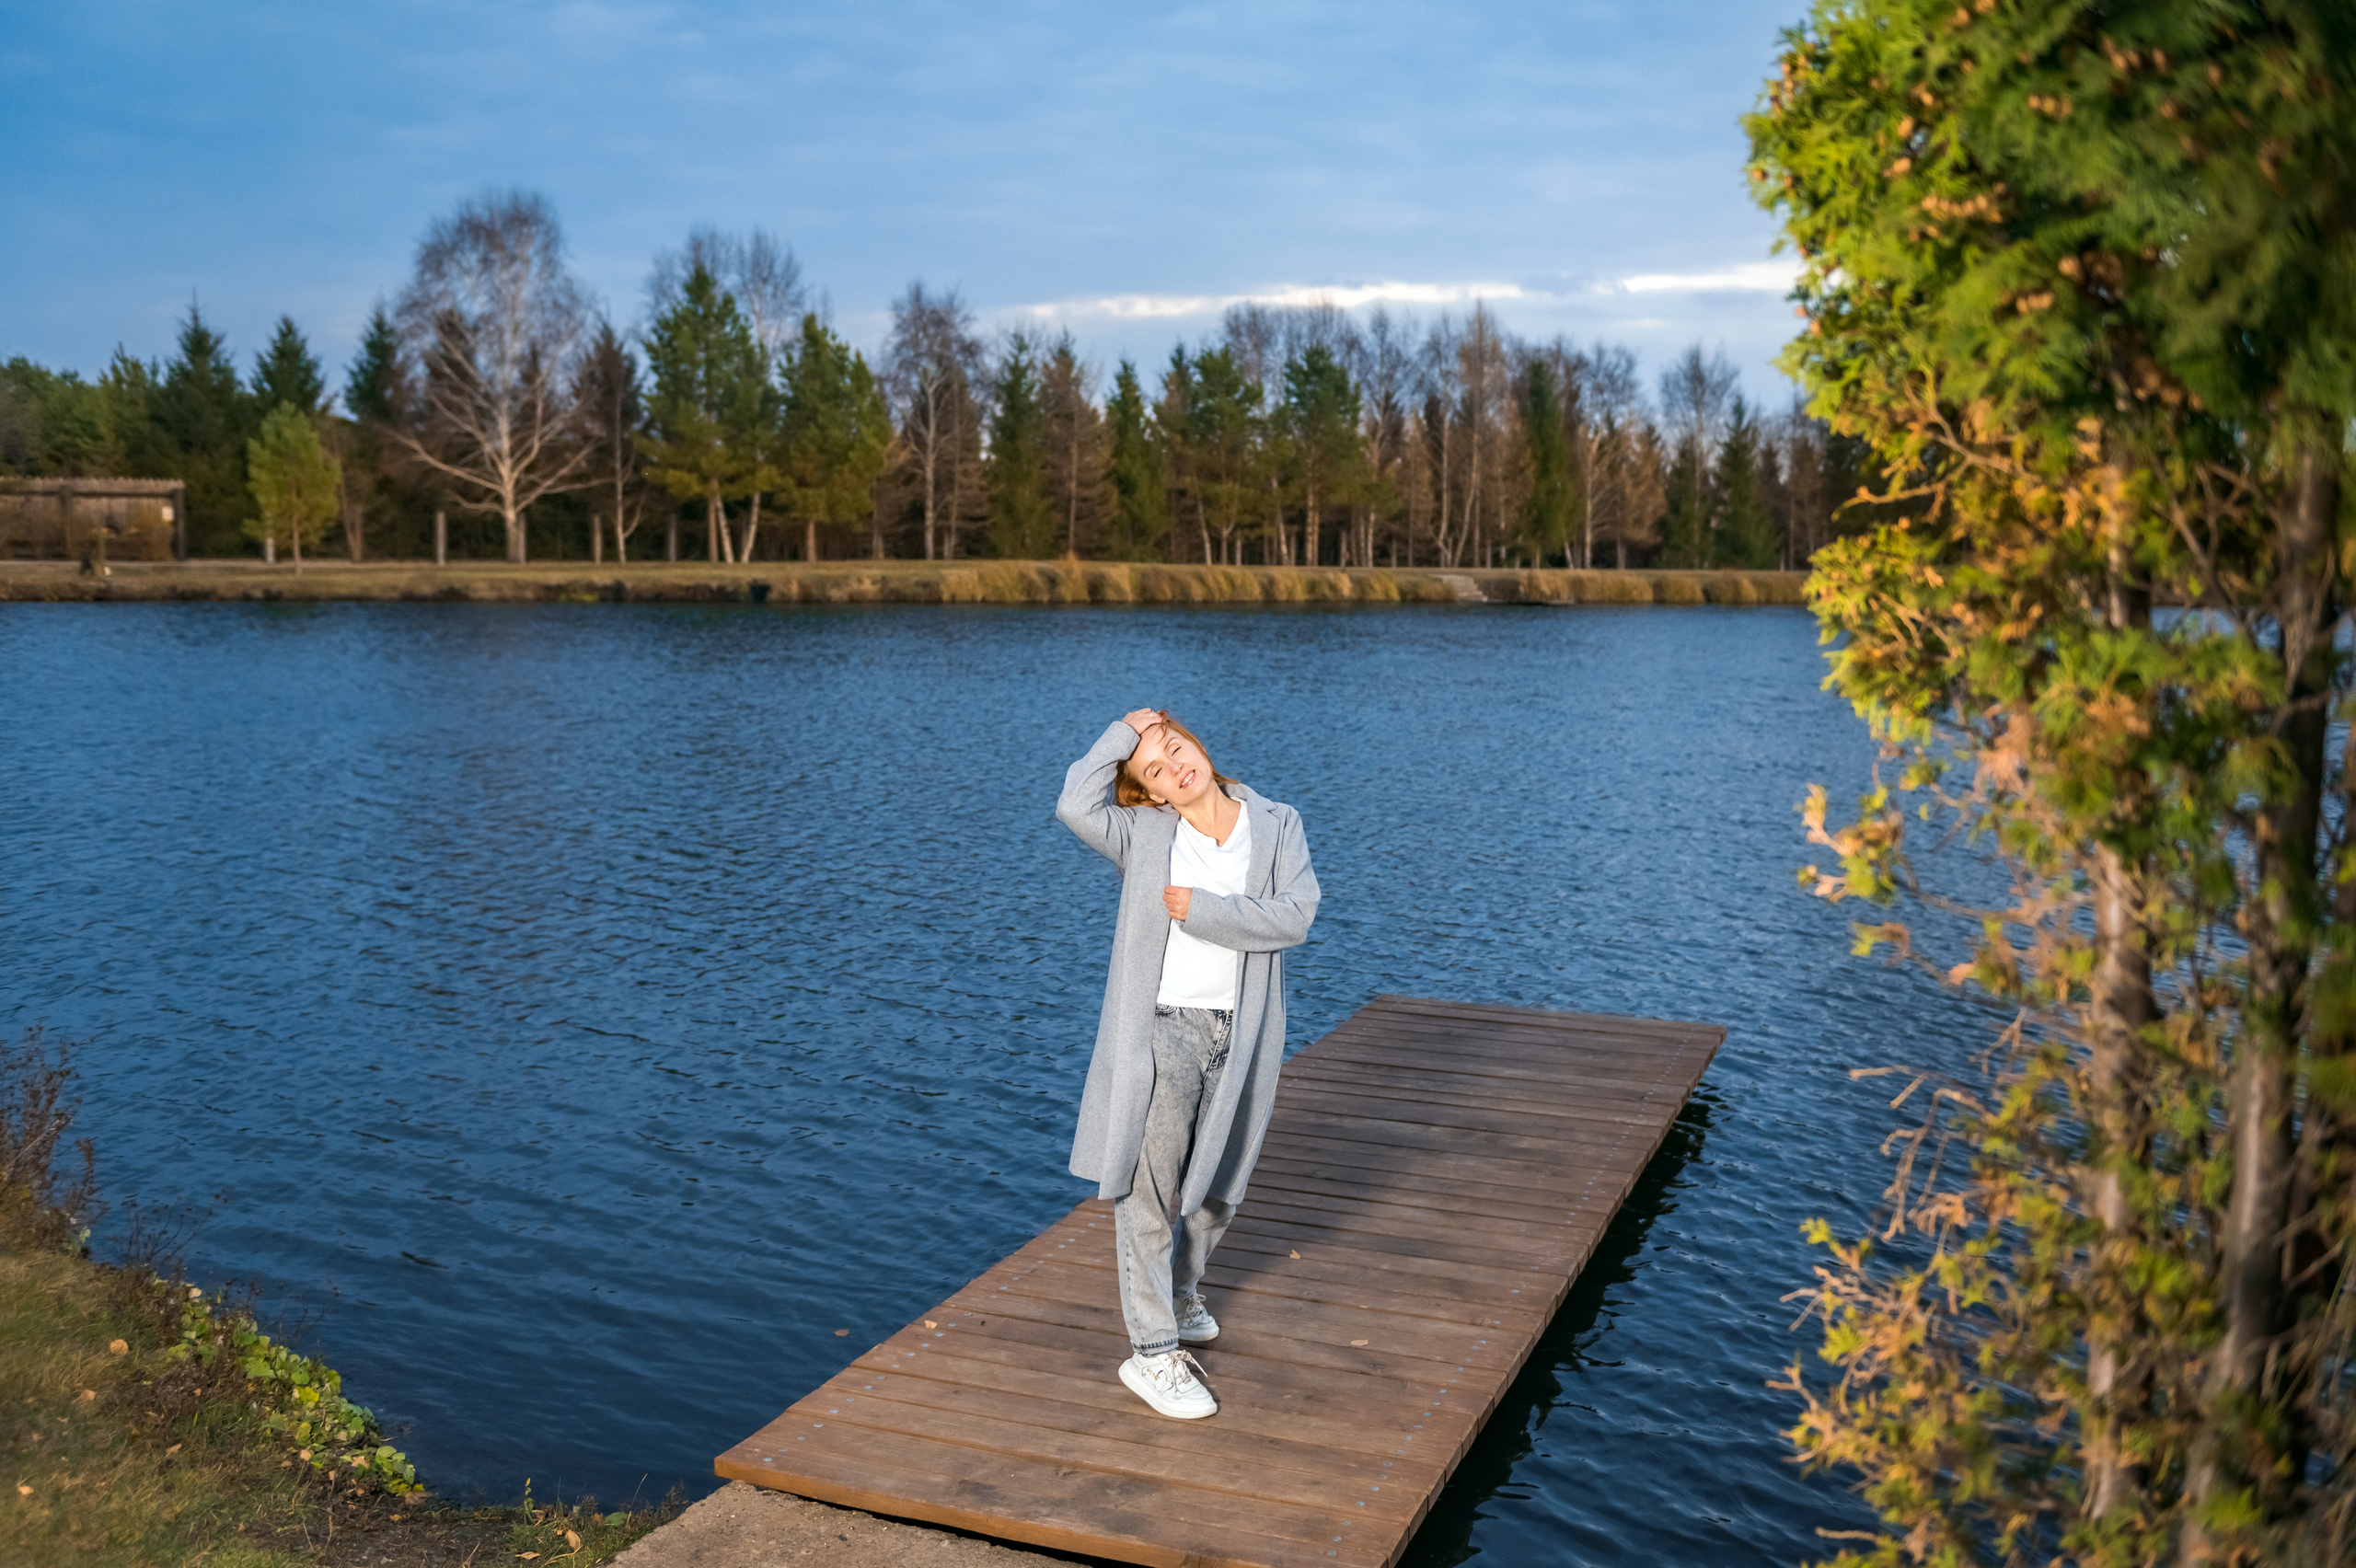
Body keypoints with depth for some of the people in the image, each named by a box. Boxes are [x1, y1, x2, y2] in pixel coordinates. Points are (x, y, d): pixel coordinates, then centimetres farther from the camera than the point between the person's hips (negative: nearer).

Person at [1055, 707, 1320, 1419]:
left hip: (1238, 1038, 3)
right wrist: (1121, 733, -9)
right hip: (1162, 1033, -3)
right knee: (1149, 1193, -1)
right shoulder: (1145, 833, -1)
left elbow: (1294, 916, -10)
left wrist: (1200, 908, -16)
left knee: (1217, 1190, 19)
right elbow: (1075, 806, -20)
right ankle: (1152, 1353, 10)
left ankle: (1181, 1297, 44)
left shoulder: (1277, 826, 2)